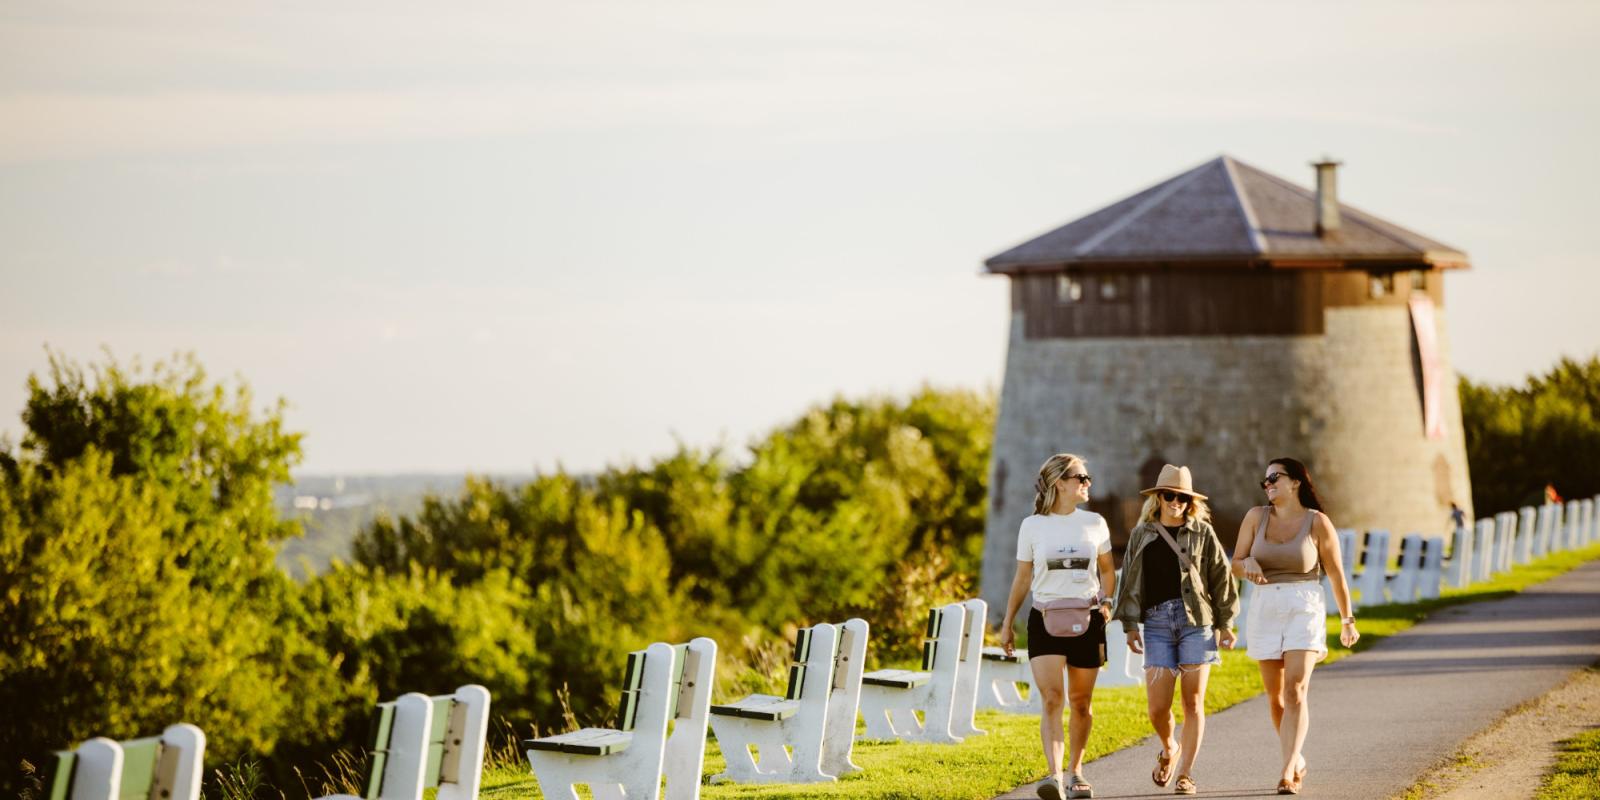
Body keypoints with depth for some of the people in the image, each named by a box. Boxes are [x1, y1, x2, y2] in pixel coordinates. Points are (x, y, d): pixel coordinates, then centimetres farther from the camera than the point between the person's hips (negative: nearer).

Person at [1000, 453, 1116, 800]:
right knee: (1051, 699, -15)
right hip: (1045, 619, -2)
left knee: (1081, 703, 8)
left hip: (1086, 619, 2)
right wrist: (1007, 624, 10)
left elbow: (1107, 571, 17)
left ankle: (1075, 771, 24)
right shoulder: (1032, 526, 2)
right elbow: (1022, 579, 10)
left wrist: (1106, 600, -2)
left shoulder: (1094, 523, 6)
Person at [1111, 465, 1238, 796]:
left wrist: (1225, 623, 3)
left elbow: (1222, 578, 6)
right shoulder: (1141, 535, 11)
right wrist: (1130, 625, 4)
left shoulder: (1202, 532, 5)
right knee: (1157, 707, -5)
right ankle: (1169, 750, 26)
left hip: (1197, 621, -1)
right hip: (1157, 622, 1)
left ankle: (1186, 774, 5)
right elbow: (1130, 582, 11)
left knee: (1193, 703, -2)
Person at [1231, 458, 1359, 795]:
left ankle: (1287, 772, -24)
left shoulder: (1317, 523, -5)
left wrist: (1347, 621, 7)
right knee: (1275, 695, 11)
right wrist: (1248, 564, -19)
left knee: (1295, 692, -17)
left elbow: (1336, 573, 2)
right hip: (1265, 610, 4)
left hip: (1305, 609, -4)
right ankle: (1297, 760, 31)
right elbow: (1236, 564, 5)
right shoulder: (1256, 517, 3)